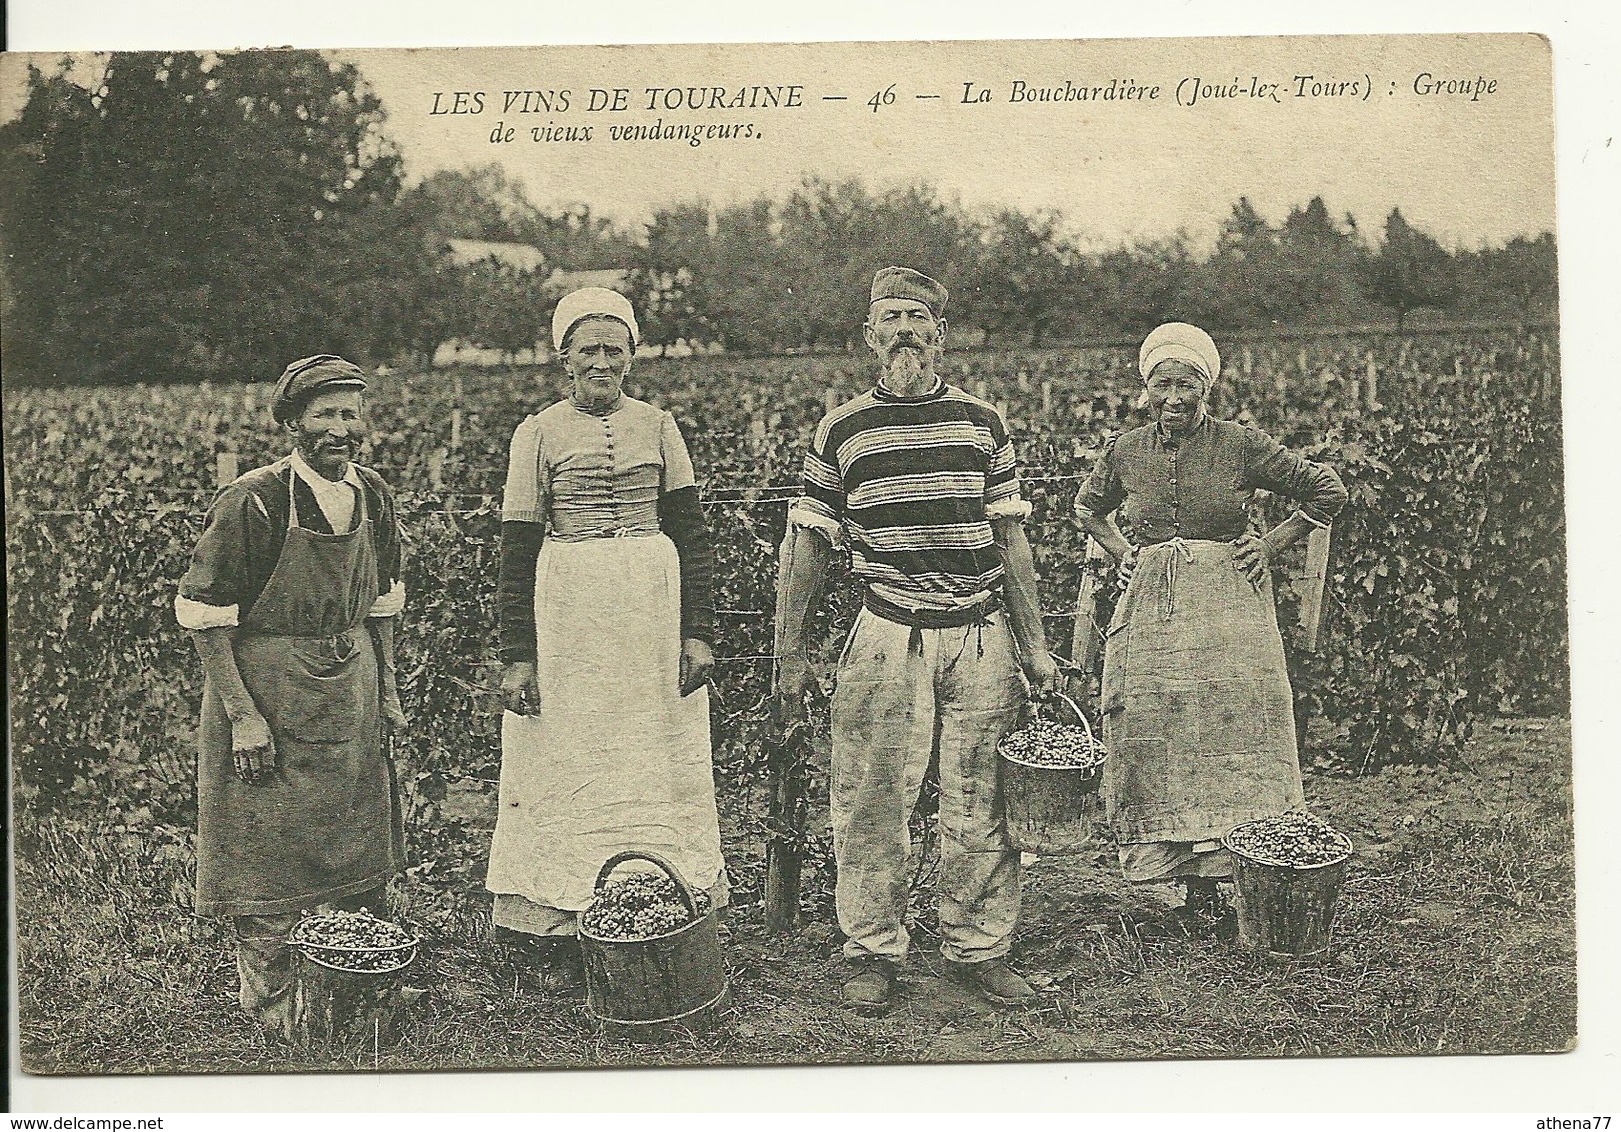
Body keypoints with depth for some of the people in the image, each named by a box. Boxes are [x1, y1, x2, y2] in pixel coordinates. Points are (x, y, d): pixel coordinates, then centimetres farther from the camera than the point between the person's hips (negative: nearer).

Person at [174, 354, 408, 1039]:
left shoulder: (372, 497, 2)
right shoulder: (251, 504, -17)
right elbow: (205, 617, -14)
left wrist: (387, 689, 11)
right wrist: (242, 715, -17)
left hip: (352, 694, 6)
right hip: (267, 691, -6)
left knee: (356, 852, 13)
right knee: (270, 856, 2)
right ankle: (271, 1001, 18)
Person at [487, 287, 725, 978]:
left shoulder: (658, 426, 6)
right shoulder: (538, 435, 1)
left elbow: (690, 533, 7)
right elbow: (517, 550, 0)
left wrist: (699, 630, 0)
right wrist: (516, 656, -4)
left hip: (654, 610, 2)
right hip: (566, 611, -2)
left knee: (657, 757, 6)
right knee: (567, 759, 3)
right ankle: (562, 926, 12)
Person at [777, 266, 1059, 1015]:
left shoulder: (981, 423, 8)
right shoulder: (842, 431, 4)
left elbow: (1010, 540, 11)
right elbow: (807, 545, 7)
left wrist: (1033, 645, 8)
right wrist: (789, 654, 4)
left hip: (982, 635, 2)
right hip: (889, 636, -1)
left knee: (979, 802, 5)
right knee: (873, 800, -1)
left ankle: (977, 947, 19)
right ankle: (873, 952, 14)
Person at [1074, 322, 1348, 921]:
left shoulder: (1242, 445, -2)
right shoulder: (1124, 452, 6)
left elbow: (1328, 492, 6)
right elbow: (1088, 510, 27)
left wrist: (1269, 545, 1)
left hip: (1229, 607, -2)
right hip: (1151, 612, 2)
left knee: (1234, 735, -4)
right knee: (1157, 741, -1)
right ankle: (1196, 883, 7)